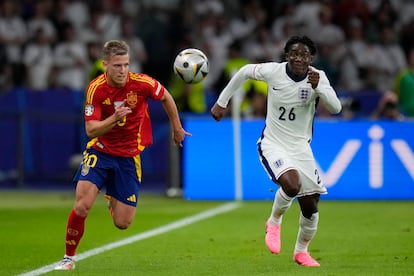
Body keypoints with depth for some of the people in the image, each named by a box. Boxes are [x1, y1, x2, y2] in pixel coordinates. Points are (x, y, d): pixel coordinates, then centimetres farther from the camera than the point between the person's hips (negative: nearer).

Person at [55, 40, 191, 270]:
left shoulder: (141, 83, -15)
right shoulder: (96, 88, -16)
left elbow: (166, 97, 6)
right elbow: (91, 130, -17)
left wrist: (177, 128, 16)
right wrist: (114, 118, -35)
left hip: (129, 157, 1)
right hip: (100, 151, -1)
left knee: (123, 223, 0)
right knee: (82, 205, -21)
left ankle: (113, 198, 38)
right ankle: (69, 257, 0)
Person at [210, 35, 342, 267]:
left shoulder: (318, 77, -10)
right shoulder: (273, 71, -13)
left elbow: (336, 108, -21)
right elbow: (245, 72, 6)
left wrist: (318, 87, -37)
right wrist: (222, 102, 12)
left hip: (301, 147, 3)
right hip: (273, 144, -3)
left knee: (311, 206, 4)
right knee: (292, 184, -31)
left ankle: (301, 251, 31)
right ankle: (274, 222, 0)